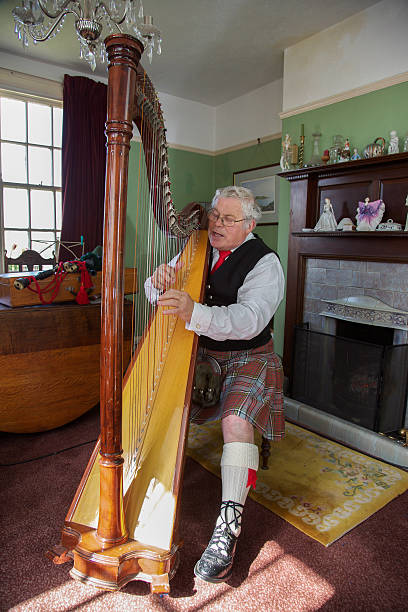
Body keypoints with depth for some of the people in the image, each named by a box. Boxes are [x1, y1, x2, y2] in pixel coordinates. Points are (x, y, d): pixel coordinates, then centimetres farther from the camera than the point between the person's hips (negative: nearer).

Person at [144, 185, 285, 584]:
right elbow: (156, 296, 6)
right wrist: (159, 281, -20)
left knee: (236, 420, -28)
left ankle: (228, 527, -15)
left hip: (246, 357, -5)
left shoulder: (264, 262, -11)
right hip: (197, 351, 5)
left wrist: (194, 313, -44)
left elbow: (250, 320, -28)